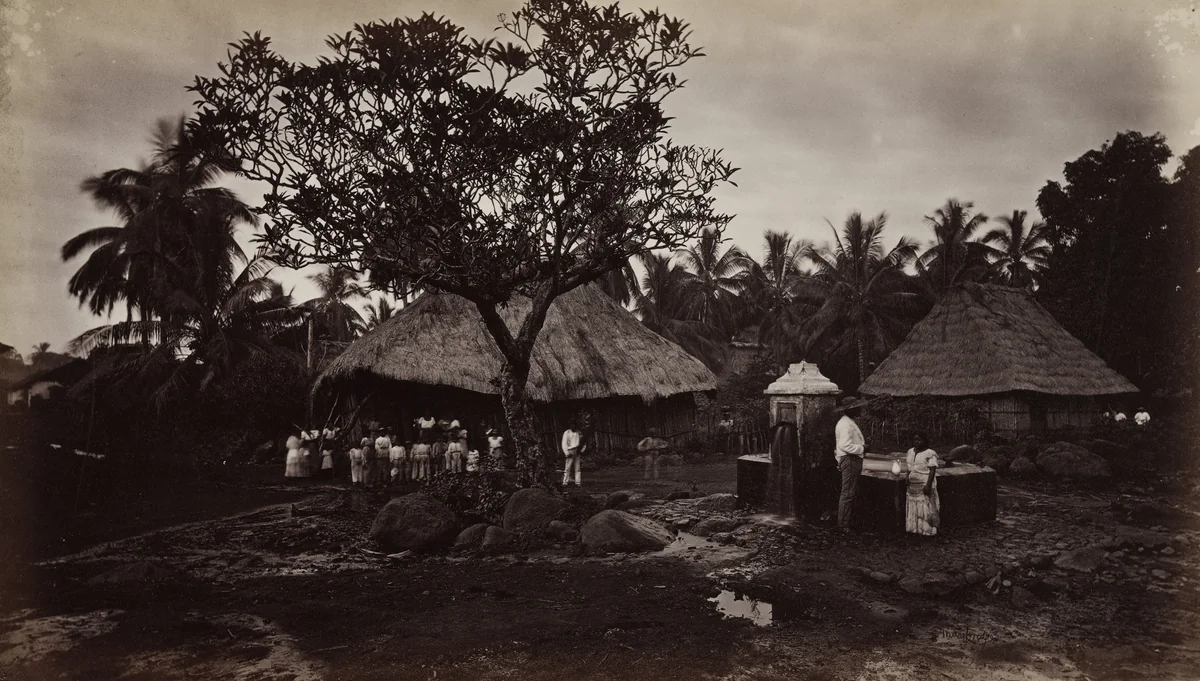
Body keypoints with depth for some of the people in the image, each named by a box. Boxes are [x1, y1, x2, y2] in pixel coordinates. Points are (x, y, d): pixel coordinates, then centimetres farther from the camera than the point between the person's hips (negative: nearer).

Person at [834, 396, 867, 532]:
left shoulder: (849, 422, 15)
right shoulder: (845, 424, -19)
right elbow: (845, 445, -27)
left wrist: (862, 444, 7)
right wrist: (862, 448, -19)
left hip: (854, 460, 11)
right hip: (849, 460, -11)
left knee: (852, 492, 19)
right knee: (847, 493, -6)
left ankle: (849, 518, 30)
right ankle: (843, 524, -1)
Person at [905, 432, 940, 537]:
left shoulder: (930, 454, -10)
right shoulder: (910, 452, 12)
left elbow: (932, 470, -14)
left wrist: (928, 485, -20)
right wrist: (907, 480, 12)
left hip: (925, 486, -7)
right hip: (912, 485, 7)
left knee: (926, 508, -4)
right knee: (913, 508, 8)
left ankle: (928, 530, 0)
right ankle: (914, 528, 15)